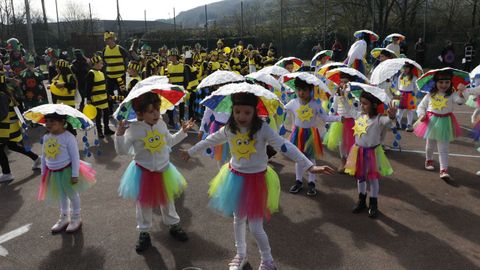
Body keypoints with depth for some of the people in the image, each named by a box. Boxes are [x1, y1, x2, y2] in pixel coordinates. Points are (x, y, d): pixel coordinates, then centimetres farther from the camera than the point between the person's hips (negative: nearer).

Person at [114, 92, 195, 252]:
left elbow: (170, 141, 13)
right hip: (143, 172, -3)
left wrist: (183, 131, 10)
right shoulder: (133, 129, -19)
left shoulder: (161, 124, -5)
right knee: (144, 204, 12)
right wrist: (119, 134, -31)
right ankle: (144, 232, 31)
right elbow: (122, 151, -17)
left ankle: (174, 225, 40)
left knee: (167, 200, 19)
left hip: (164, 170, 3)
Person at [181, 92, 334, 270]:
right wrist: (190, 152, 23)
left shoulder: (263, 129, -20)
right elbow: (209, 141, 10)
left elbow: (286, 147, -27)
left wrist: (310, 166, -35)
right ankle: (241, 255, 44)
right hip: (236, 178, 4)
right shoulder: (229, 129, -7)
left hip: (256, 180, -4)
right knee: (238, 220, 20)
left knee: (255, 227, 0)